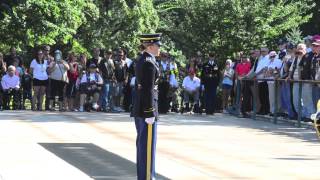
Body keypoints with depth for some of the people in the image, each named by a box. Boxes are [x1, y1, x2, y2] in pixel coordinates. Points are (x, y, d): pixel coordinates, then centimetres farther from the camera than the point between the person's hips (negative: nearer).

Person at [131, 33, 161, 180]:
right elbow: (148, 90, -21)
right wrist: (150, 113, -21)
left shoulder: (141, 61, 13)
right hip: (147, 108, -10)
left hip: (139, 109, 10)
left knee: (142, 143, 15)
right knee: (148, 144, -6)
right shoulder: (150, 63, -17)